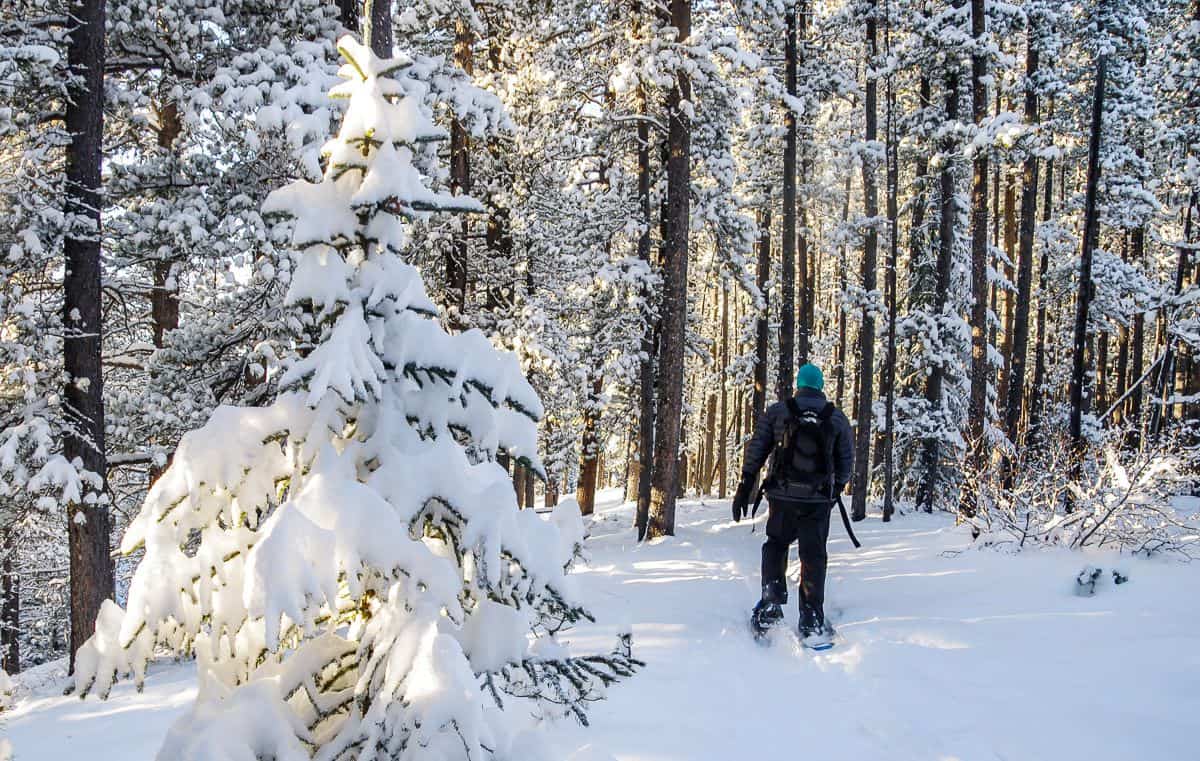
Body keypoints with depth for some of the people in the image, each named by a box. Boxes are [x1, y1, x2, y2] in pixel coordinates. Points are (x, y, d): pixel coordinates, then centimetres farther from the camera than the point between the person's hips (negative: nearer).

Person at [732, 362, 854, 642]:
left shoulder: (776, 411, 2)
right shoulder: (838, 418, 6)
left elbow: (755, 451, 1)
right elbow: (847, 461, 10)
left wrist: (744, 488, 7)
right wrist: (836, 490, 25)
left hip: (782, 494, 0)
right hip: (819, 498, 0)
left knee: (776, 545, 19)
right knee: (813, 555, 8)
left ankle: (772, 603, 4)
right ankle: (812, 621, 7)